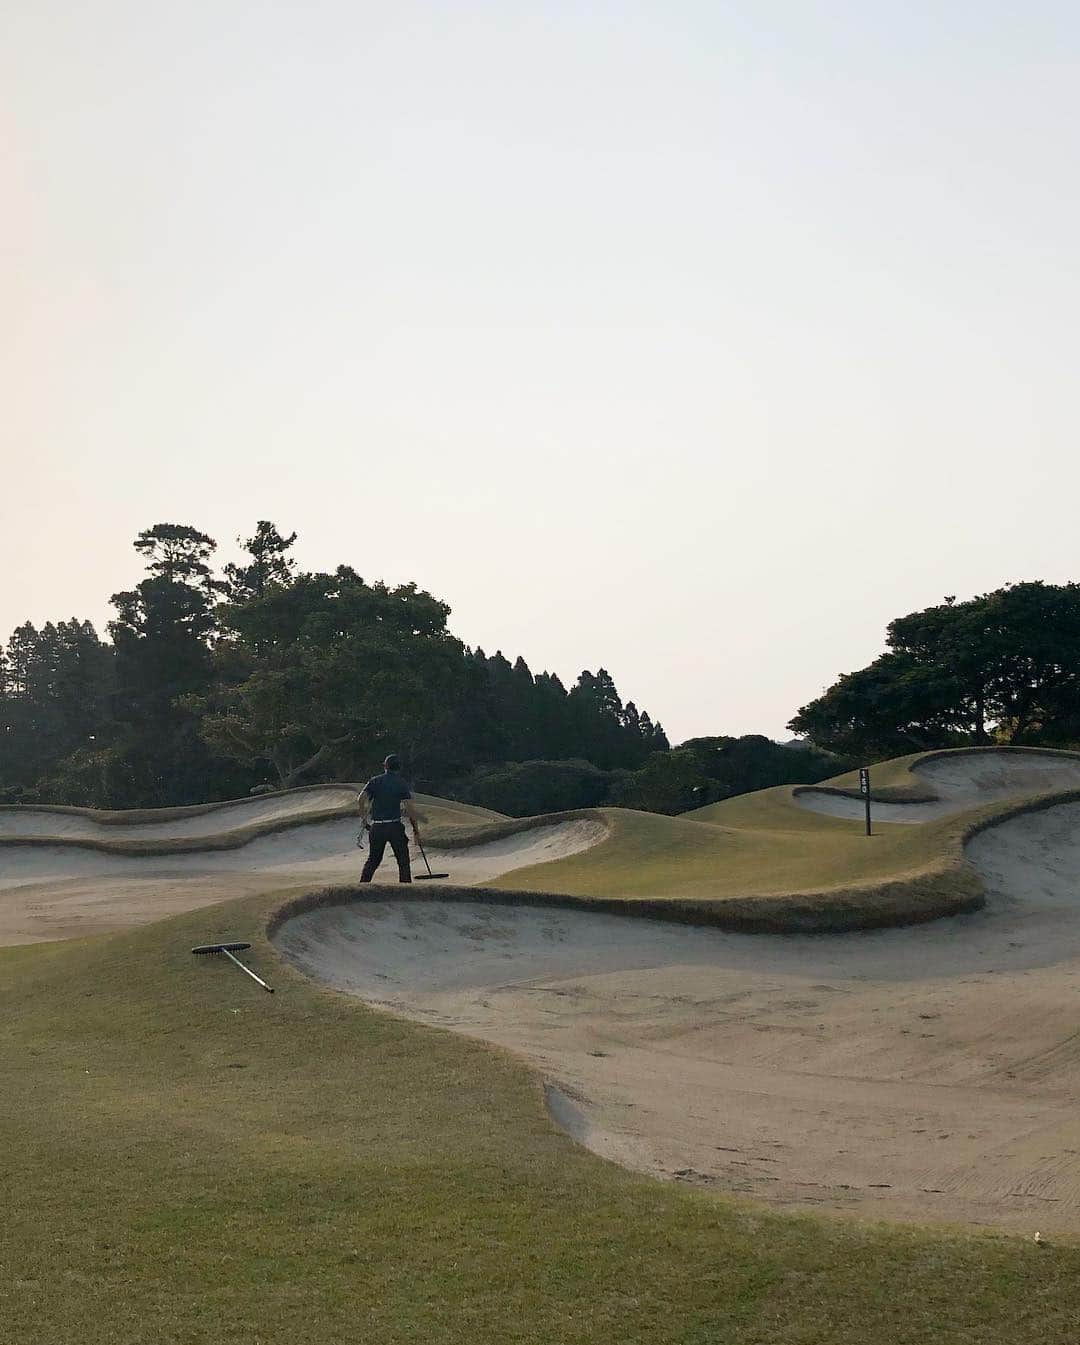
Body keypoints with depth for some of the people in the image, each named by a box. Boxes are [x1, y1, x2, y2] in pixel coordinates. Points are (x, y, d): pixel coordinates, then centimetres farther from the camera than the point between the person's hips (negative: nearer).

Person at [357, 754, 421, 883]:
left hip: (376, 827, 3)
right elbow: (409, 808, -8)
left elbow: (360, 800, -4)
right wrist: (416, 829, -2)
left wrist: (363, 819, 6)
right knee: (403, 861, 5)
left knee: (373, 860, 15)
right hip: (394, 826, -3)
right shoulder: (402, 784, -1)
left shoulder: (375, 781, 5)